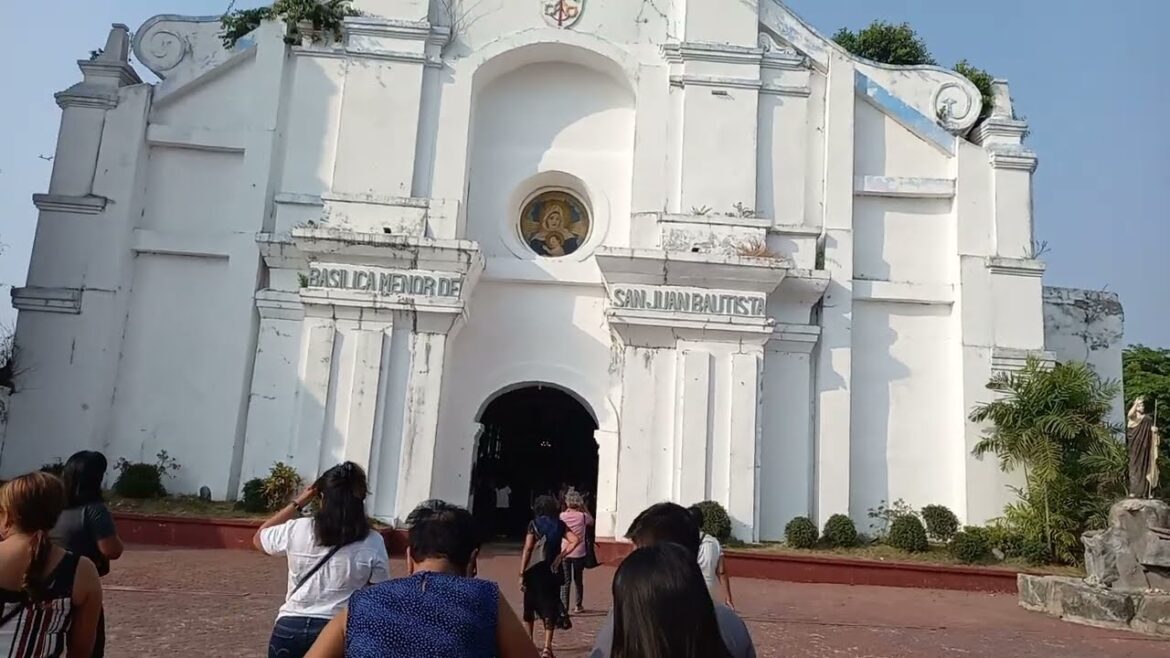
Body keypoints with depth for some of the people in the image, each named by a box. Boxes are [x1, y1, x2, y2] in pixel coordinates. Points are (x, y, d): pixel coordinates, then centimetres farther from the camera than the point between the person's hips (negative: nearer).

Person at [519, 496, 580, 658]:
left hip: (534, 570, -2)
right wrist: (560, 556, -6)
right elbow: (576, 540, -9)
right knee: (550, 606, 4)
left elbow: (527, 549, -10)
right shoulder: (560, 525, 3)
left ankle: (529, 641, 29)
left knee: (530, 604, 17)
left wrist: (522, 574, -9)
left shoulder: (534, 524, -5)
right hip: (553, 570, 2)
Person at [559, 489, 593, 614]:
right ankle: (578, 606, 26)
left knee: (565, 581, 3)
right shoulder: (583, 516, -7)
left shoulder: (562, 516, -6)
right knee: (578, 580, 15)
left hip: (564, 553, 0)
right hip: (579, 553, 0)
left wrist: (568, 510, 12)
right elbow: (591, 521, 13)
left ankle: (564, 607, -6)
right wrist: (584, 508, 11)